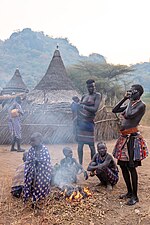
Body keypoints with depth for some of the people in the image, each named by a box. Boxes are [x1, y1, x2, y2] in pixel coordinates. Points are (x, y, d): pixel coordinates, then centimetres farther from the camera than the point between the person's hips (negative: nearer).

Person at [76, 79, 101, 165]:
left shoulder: (97, 95, -2)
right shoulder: (84, 96, 14)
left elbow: (95, 109, -15)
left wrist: (84, 106, -8)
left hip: (89, 122, -5)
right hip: (80, 122, 5)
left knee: (91, 145, -3)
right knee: (80, 144, 8)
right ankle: (80, 164, 18)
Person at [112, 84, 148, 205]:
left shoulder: (141, 105, -10)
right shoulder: (130, 104, 15)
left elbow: (129, 115, -24)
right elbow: (114, 110, 16)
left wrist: (130, 100, -11)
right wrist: (125, 99, 8)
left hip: (133, 138, -9)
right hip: (124, 137, 9)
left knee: (131, 167, -3)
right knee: (123, 165, 13)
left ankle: (135, 196, 11)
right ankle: (129, 192, 28)